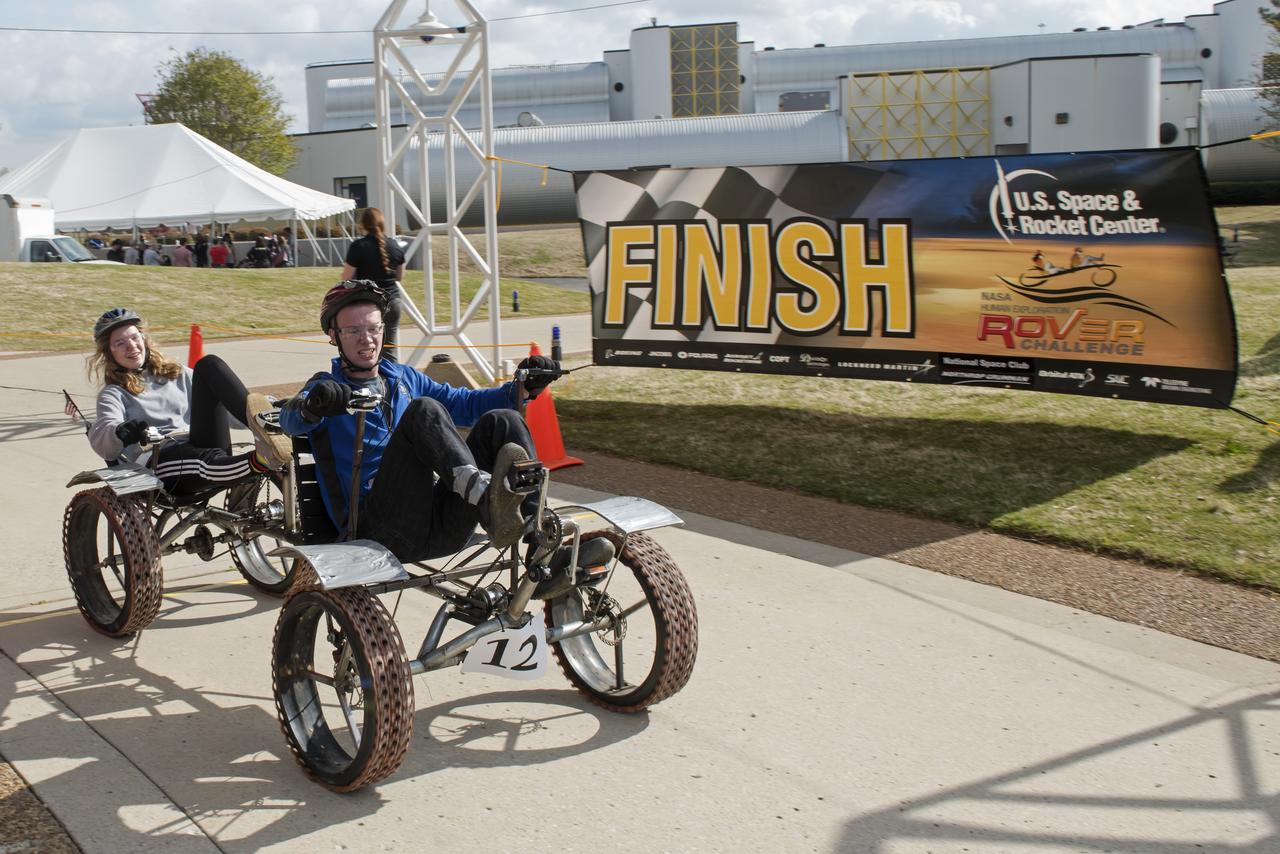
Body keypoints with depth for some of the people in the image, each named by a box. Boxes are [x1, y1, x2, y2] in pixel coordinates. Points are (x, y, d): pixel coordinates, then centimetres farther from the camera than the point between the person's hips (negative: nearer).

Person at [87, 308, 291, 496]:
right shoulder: (114, 394, 18)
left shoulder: (177, 374, 32)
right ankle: (260, 460, -73)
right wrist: (121, 433, -29)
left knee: (209, 365, -14)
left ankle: (261, 424, -40)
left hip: (206, 445, 4)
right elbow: (99, 439, -2)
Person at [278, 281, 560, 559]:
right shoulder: (327, 387, 10)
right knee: (424, 411, -25)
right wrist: (312, 406, -37)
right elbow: (291, 419, -12)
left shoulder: (404, 378, 25)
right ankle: (487, 496, -50)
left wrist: (522, 389, 8)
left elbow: (462, 402, 26)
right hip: (380, 532, -5)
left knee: (502, 421, -12)